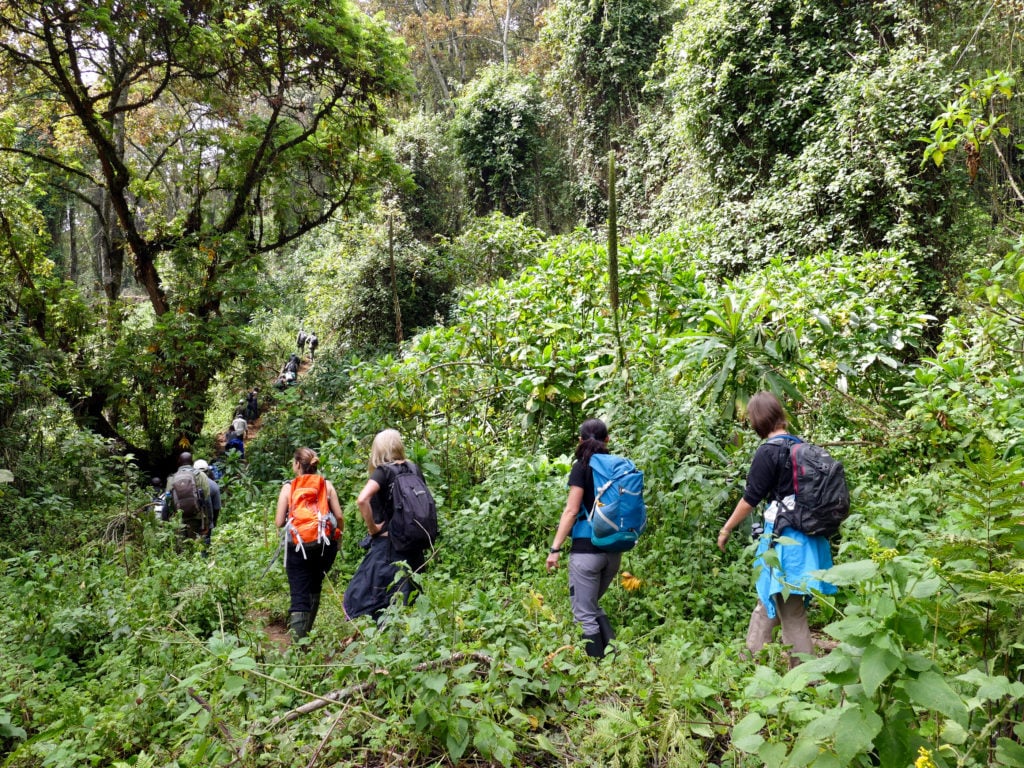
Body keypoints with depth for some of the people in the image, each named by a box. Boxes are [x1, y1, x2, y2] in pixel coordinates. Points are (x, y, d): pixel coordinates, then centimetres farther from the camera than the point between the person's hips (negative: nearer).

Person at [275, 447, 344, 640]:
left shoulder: (288, 487, -2)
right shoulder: (327, 485, 2)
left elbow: (279, 522, -4)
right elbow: (339, 517, -2)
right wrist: (338, 538, 15)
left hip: (299, 546, -2)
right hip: (324, 544, 2)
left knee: (299, 594, 0)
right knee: (314, 588, 22)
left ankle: (298, 639, -13)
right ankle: (306, 632, 27)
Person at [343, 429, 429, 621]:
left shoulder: (384, 471, -10)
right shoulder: (414, 469, 7)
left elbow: (362, 499, -26)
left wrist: (372, 528, -15)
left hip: (387, 543, -6)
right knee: (405, 604, 13)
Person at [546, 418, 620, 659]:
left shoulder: (582, 467, -6)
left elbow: (572, 510, -12)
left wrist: (555, 548, -10)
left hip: (587, 548, -6)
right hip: (613, 550, 6)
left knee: (584, 614, 4)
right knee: (593, 605, 23)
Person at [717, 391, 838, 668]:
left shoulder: (768, 452, -14)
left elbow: (751, 498, -12)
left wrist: (727, 528, -1)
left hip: (784, 537, -8)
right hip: (808, 535, 8)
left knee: (791, 612, 2)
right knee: (768, 597, 18)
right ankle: (752, 658, 29)